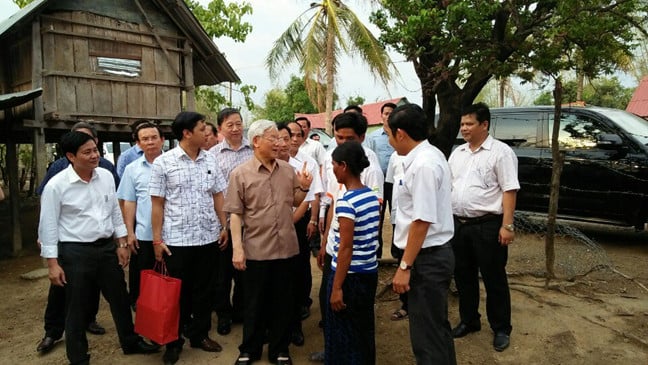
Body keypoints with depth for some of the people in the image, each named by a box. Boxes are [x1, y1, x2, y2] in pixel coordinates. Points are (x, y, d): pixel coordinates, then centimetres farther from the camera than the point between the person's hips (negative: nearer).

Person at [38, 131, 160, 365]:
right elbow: (48, 225, -9)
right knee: (77, 308, 9)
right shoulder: (56, 185, -13)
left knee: (120, 299, 16)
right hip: (75, 252, -4)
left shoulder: (106, 176, 1)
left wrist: (122, 244, 8)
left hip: (106, 247, 5)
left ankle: (130, 342, 37)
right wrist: (52, 263, -9)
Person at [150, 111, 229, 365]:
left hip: (209, 237, 4)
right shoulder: (163, 162, -6)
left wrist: (224, 226, 8)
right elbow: (157, 204, -5)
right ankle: (174, 341, 26)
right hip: (176, 239, -3)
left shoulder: (210, 160, 5)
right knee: (178, 292, 9)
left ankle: (199, 334, 31)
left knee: (204, 290, 14)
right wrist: (157, 239, -6)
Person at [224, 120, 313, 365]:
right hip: (256, 250, -3)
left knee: (283, 302, 14)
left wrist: (303, 187, -5)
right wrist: (237, 248, -12)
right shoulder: (240, 174, -7)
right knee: (255, 303, 12)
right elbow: (235, 214, -8)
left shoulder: (288, 170, 4)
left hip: (286, 247, 3)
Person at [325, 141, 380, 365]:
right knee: (364, 328, 22)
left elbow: (346, 248, -21)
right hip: (370, 272, 8)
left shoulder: (346, 201, -20)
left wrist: (337, 287, -16)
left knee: (343, 333, 9)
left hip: (351, 276, -8)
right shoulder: (373, 196, 4)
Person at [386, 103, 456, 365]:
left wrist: (405, 266, -19)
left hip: (426, 258, -10)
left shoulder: (423, 164, -22)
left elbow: (422, 221, -25)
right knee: (437, 326, 23)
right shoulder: (429, 155, 9)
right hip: (435, 254, 10)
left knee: (426, 335, 4)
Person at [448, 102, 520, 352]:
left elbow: (509, 191, -13)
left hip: (487, 225, -6)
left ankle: (501, 329, 22)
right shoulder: (457, 153, 12)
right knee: (463, 276, 16)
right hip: (458, 224, 6)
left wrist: (507, 226, -18)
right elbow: (447, 186, 16)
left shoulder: (500, 152, -8)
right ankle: (468, 321, 33)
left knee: (494, 279, 6)